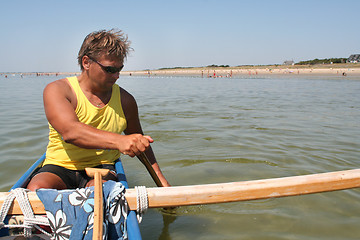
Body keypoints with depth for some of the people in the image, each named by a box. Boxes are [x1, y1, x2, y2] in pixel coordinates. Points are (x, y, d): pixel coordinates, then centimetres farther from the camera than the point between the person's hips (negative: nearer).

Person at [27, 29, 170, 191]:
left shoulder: (125, 100, 3)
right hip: (60, 167, 0)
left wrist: (159, 177, 10)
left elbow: (139, 141, 18)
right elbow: (69, 131, -27)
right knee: (36, 189, -32)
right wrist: (118, 141, -43)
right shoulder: (56, 90, -7)